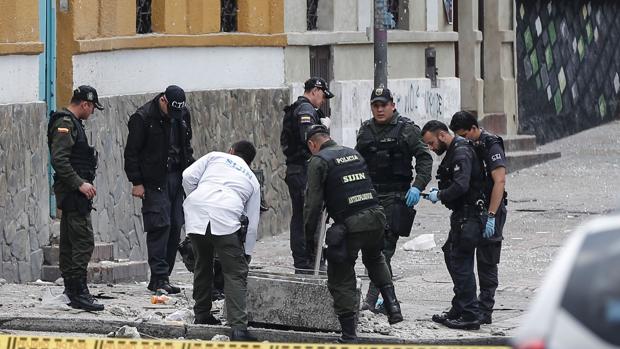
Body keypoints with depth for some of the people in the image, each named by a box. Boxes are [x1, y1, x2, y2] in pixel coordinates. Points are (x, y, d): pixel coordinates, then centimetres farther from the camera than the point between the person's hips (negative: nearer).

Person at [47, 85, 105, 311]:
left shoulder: (72, 123, 19)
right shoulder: (65, 124, -14)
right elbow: (59, 159, -23)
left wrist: (84, 183, 20)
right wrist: (80, 183, -22)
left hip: (74, 191, 11)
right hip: (71, 191, -11)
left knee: (69, 242, 12)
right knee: (84, 241, -13)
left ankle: (71, 290, 17)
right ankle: (79, 292, -15)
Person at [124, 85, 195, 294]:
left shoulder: (182, 115, 8)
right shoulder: (143, 118, -11)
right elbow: (131, 153, -7)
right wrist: (136, 182, -10)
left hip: (177, 179, 6)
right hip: (154, 181, -6)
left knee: (175, 227, 3)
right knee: (160, 226, -13)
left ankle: (162, 277, 9)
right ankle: (159, 278, -13)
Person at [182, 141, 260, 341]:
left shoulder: (215, 157, 28)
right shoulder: (252, 180, 30)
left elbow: (188, 177, 12)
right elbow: (252, 225, 25)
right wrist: (245, 255, 30)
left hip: (196, 212, 2)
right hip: (226, 218, -2)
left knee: (202, 265, 24)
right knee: (235, 274, 0)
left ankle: (202, 315, 32)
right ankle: (238, 327, -14)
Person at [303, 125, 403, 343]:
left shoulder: (318, 161, -1)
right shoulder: (354, 154, 19)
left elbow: (313, 202, -5)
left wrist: (309, 236, 3)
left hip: (349, 225, -6)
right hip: (375, 218, 6)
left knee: (341, 280, 5)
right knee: (375, 259, 35)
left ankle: (349, 337, 6)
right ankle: (392, 305, 20)